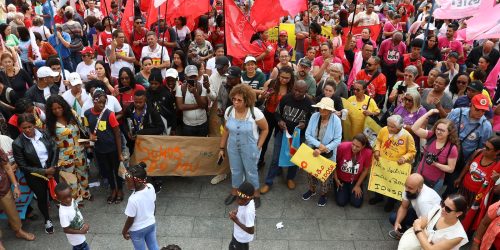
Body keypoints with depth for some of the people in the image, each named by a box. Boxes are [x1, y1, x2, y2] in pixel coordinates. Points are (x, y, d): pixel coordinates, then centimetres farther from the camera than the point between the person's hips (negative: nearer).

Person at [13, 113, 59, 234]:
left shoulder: (43, 134, -10)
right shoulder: (17, 143, -18)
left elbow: (55, 150, -2)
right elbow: (23, 166, -14)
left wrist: (53, 168, -10)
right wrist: (44, 172, -16)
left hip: (51, 169, 2)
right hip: (35, 175, -2)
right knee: (42, 197, 12)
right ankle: (47, 220, 39)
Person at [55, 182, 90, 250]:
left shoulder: (72, 200, -16)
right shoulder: (63, 213, -37)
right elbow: (66, 230, -26)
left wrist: (84, 223, -4)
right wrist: (81, 231, -22)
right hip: (76, 238, -7)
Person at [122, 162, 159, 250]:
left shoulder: (133, 199, -36)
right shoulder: (151, 187, -19)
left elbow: (130, 220, -22)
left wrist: (124, 231, -3)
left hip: (137, 230, -5)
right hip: (151, 224, 5)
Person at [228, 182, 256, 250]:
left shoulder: (249, 211, -41)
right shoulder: (246, 200, -17)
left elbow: (251, 231, -32)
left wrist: (236, 221, -31)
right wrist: (236, 211, -14)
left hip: (242, 238, -8)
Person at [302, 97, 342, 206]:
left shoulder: (336, 120, -20)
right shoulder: (314, 116, -14)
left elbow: (337, 140, -19)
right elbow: (307, 135, -13)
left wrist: (321, 150, -24)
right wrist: (318, 144, -26)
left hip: (328, 154, -2)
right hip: (312, 151, 2)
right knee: (310, 172, 19)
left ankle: (323, 194, 42)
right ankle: (312, 189, 48)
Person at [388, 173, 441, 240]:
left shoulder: (424, 200, -41)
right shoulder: (409, 188, -20)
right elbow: (404, 207, -5)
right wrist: (397, 222, -20)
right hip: (419, 212, 6)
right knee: (393, 217, -5)